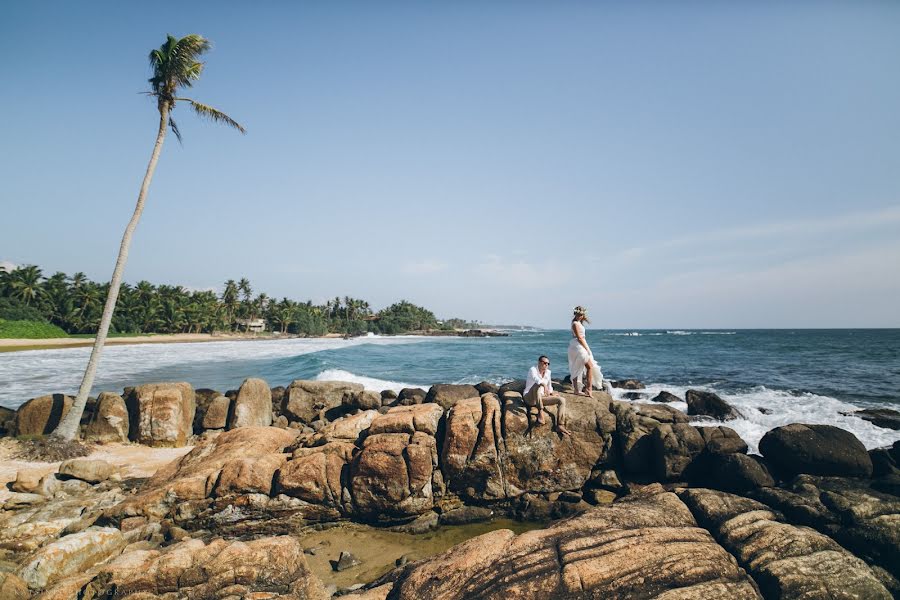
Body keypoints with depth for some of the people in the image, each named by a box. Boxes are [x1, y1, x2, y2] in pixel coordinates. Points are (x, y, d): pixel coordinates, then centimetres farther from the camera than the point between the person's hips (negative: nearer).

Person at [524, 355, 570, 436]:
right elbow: (536, 379, -35)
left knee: (562, 400, -8)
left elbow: (549, 384, 26)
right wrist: (544, 385, -51)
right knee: (538, 385, -38)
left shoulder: (548, 372, 9)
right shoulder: (533, 370, -12)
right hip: (529, 398, -7)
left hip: (541, 398, 7)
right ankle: (540, 412, -40)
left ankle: (560, 425, -16)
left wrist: (551, 392, 11)